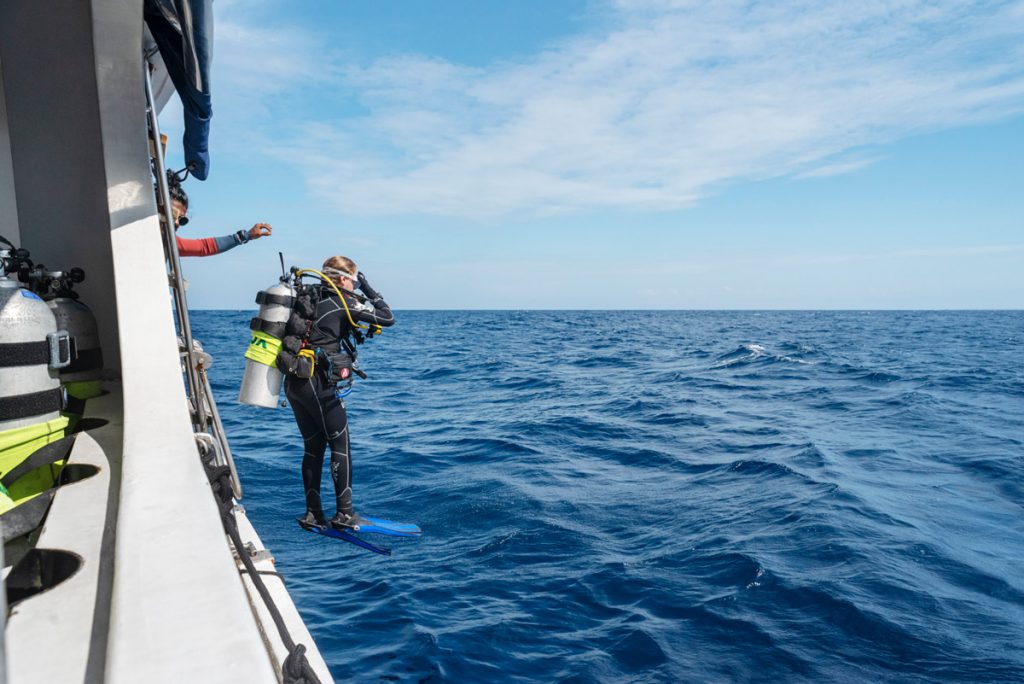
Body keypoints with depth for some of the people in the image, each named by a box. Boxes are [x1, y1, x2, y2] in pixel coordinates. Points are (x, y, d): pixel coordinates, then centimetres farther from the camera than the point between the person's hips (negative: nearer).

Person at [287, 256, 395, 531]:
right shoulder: (344, 303, -7)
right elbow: (388, 318, -4)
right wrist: (369, 289, 5)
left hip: (293, 381, 8)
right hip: (318, 384, -8)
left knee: (313, 447, 14)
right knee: (340, 446, 3)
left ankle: (312, 513, 19)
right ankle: (344, 513, 7)